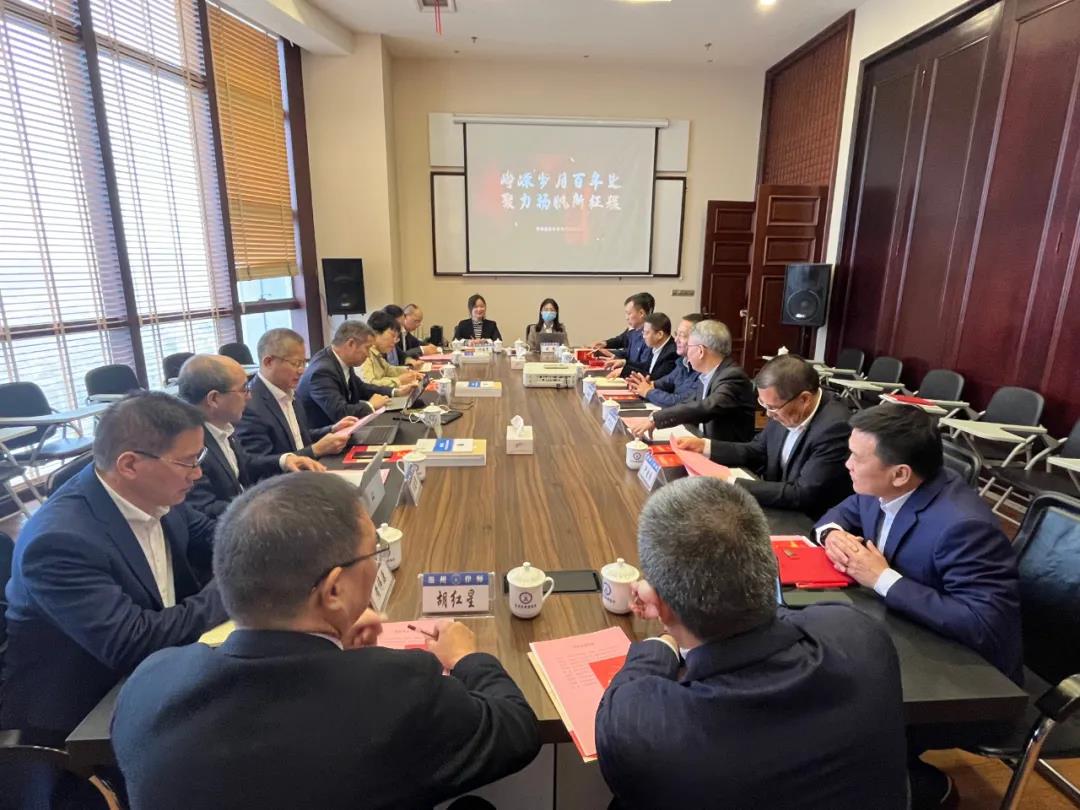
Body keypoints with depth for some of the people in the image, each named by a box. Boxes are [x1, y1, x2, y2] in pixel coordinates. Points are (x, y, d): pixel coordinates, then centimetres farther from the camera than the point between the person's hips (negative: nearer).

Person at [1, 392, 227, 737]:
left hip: (148, 671, 6)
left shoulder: (156, 494, -9)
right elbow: (133, 645, -31)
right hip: (76, 712, -6)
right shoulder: (60, 539, -29)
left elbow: (207, 533, 9)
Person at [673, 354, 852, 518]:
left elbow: (802, 495, -27)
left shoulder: (836, 427, -27)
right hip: (779, 508, 6)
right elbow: (758, 451, 8)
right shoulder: (784, 408, -7)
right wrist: (704, 446, -4)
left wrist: (731, 484, -28)